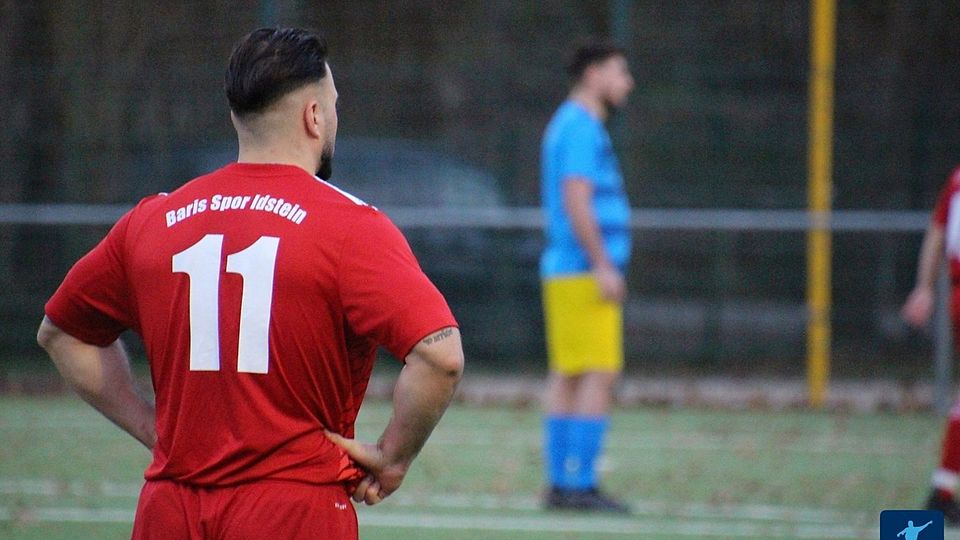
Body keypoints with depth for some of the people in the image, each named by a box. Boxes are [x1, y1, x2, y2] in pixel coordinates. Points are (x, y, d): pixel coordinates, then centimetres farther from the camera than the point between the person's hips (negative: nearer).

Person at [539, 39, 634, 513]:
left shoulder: (570, 126, 20)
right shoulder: (582, 128, -12)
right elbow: (576, 202, -20)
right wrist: (603, 266, -21)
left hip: (565, 274, 10)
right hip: (584, 273, -10)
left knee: (566, 378, 8)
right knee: (598, 377, -12)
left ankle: (561, 484, 8)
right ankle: (580, 486, -15)